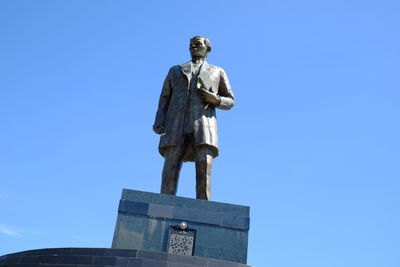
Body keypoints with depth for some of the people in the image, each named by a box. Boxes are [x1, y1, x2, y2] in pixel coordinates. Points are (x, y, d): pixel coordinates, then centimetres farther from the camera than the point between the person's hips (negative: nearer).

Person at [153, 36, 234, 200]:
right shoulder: (175, 71, 26)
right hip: (177, 128, 1)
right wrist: (158, 123, -3)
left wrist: (215, 99, -5)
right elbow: (164, 100, 17)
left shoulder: (217, 72, 23)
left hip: (202, 128, -1)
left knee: (204, 173, -19)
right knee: (170, 173, -14)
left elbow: (229, 102, 19)